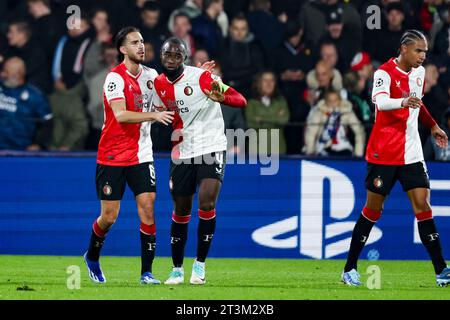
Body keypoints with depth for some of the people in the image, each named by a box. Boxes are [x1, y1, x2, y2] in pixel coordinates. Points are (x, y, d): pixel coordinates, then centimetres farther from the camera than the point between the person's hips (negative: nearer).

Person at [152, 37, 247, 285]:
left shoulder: (202, 77, -13)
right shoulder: (159, 84, 3)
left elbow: (241, 101, -18)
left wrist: (222, 97, -38)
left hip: (211, 148, -4)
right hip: (182, 152, 4)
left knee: (207, 204, -18)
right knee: (181, 212, 7)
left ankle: (200, 264, -5)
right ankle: (177, 269, 20)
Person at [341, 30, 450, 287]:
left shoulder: (419, 72, 9)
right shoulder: (385, 73, -14)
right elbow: (380, 101, -35)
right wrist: (403, 102, -53)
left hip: (411, 154, 5)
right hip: (383, 153, -5)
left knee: (422, 204, -4)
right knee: (373, 208, 0)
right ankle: (350, 269, 12)